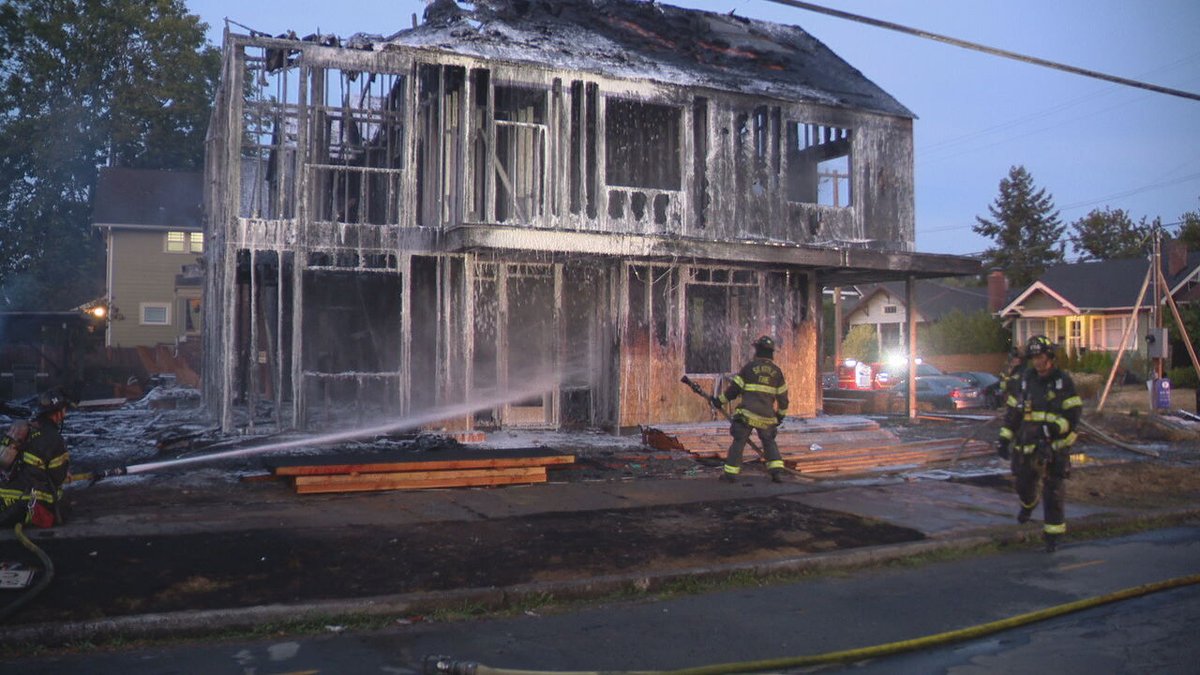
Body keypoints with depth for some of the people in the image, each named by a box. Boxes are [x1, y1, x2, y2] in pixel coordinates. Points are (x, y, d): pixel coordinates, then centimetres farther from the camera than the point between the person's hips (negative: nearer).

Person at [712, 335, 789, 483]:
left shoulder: (749, 367, -1)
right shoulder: (776, 371, 9)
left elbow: (734, 388, 0)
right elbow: (782, 396, 13)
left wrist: (720, 400, 11)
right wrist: (781, 414, 24)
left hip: (748, 413, -3)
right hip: (767, 415, 3)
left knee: (739, 442, 5)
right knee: (769, 443, 18)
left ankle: (731, 473, 6)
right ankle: (777, 470, 6)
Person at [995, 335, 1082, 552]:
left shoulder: (1063, 381, -4)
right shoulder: (1026, 380, 8)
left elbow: (1074, 412, -6)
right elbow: (1012, 410, 12)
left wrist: (1057, 427, -22)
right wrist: (1004, 438, 7)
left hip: (1055, 445, -4)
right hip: (1027, 444, 4)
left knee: (1054, 490, -5)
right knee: (1024, 484, 14)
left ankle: (1053, 533, 4)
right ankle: (1028, 504, 48)